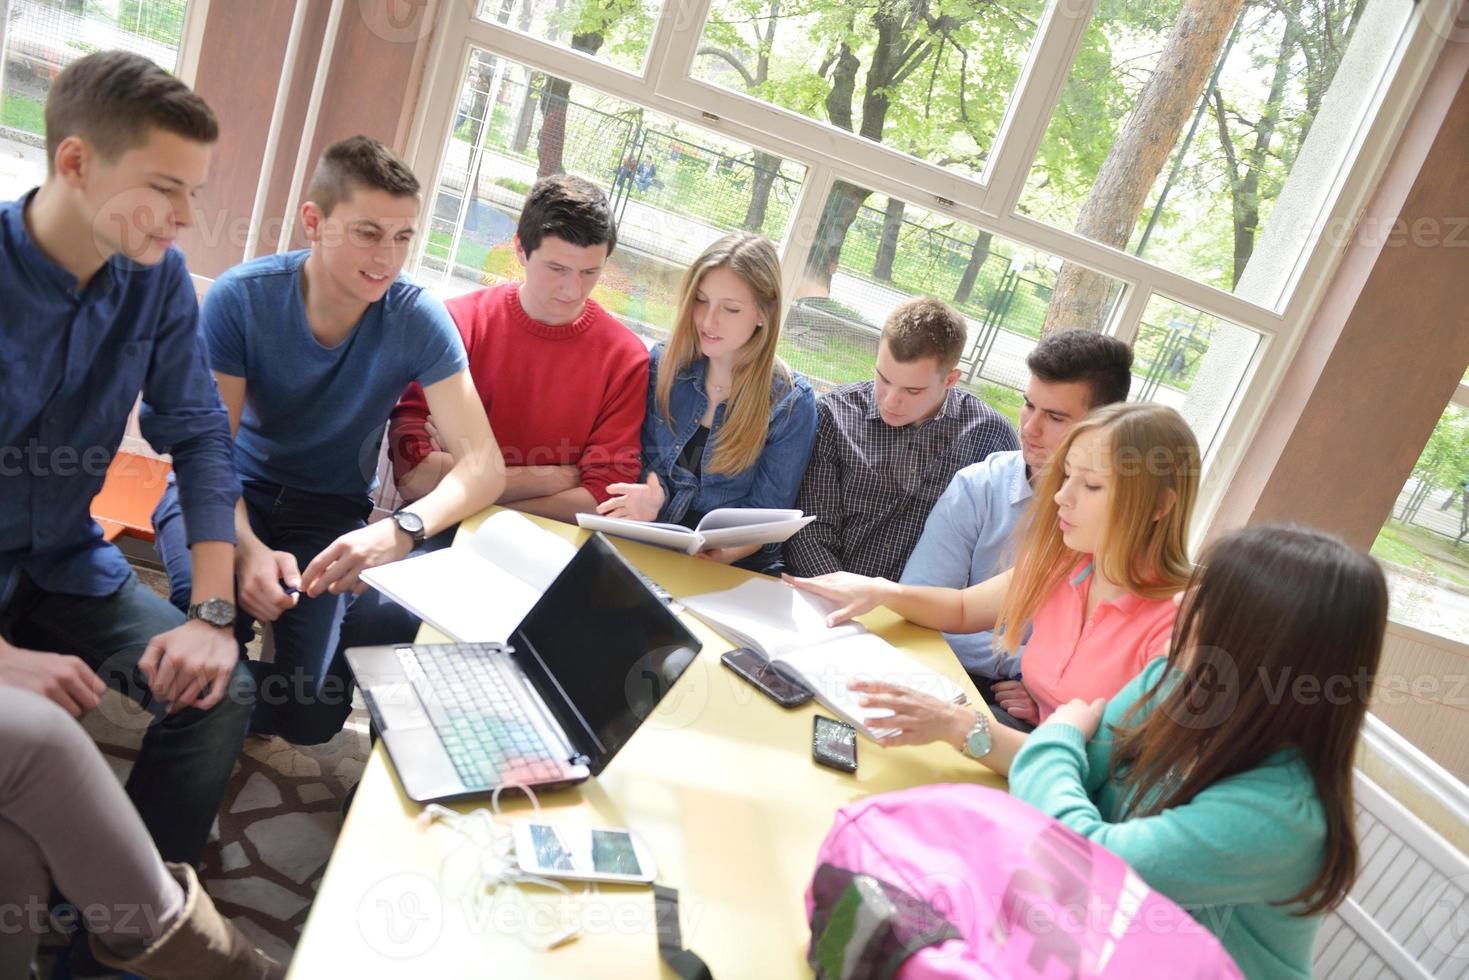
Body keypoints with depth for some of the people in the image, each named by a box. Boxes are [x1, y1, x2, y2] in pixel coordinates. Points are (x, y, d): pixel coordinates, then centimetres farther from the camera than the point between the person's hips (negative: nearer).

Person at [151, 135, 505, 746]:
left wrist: (401, 529, -42)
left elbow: (483, 464, -22)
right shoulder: (241, 296, -17)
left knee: (312, 713, -18)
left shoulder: (417, 321, -17)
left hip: (330, 510, 0)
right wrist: (246, 547, -35)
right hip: (232, 491, 0)